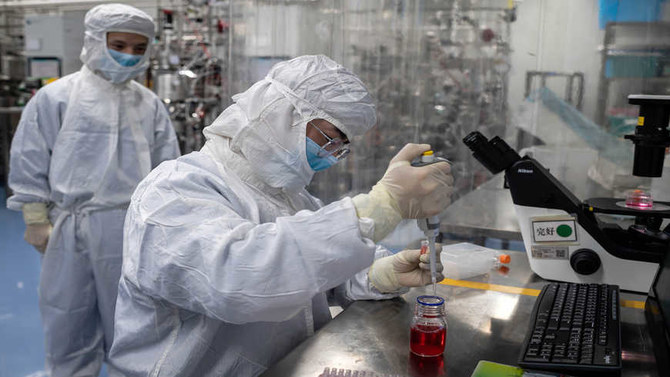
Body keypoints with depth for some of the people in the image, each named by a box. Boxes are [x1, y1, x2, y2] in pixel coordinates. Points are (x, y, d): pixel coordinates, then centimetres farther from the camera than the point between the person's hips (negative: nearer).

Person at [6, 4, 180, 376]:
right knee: (69, 317, 9)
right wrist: (37, 220, -2)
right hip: (71, 228, -2)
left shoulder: (150, 104, 6)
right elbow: (30, 163, 0)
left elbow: (166, 168, 11)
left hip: (132, 229, 2)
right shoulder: (56, 97, -2)